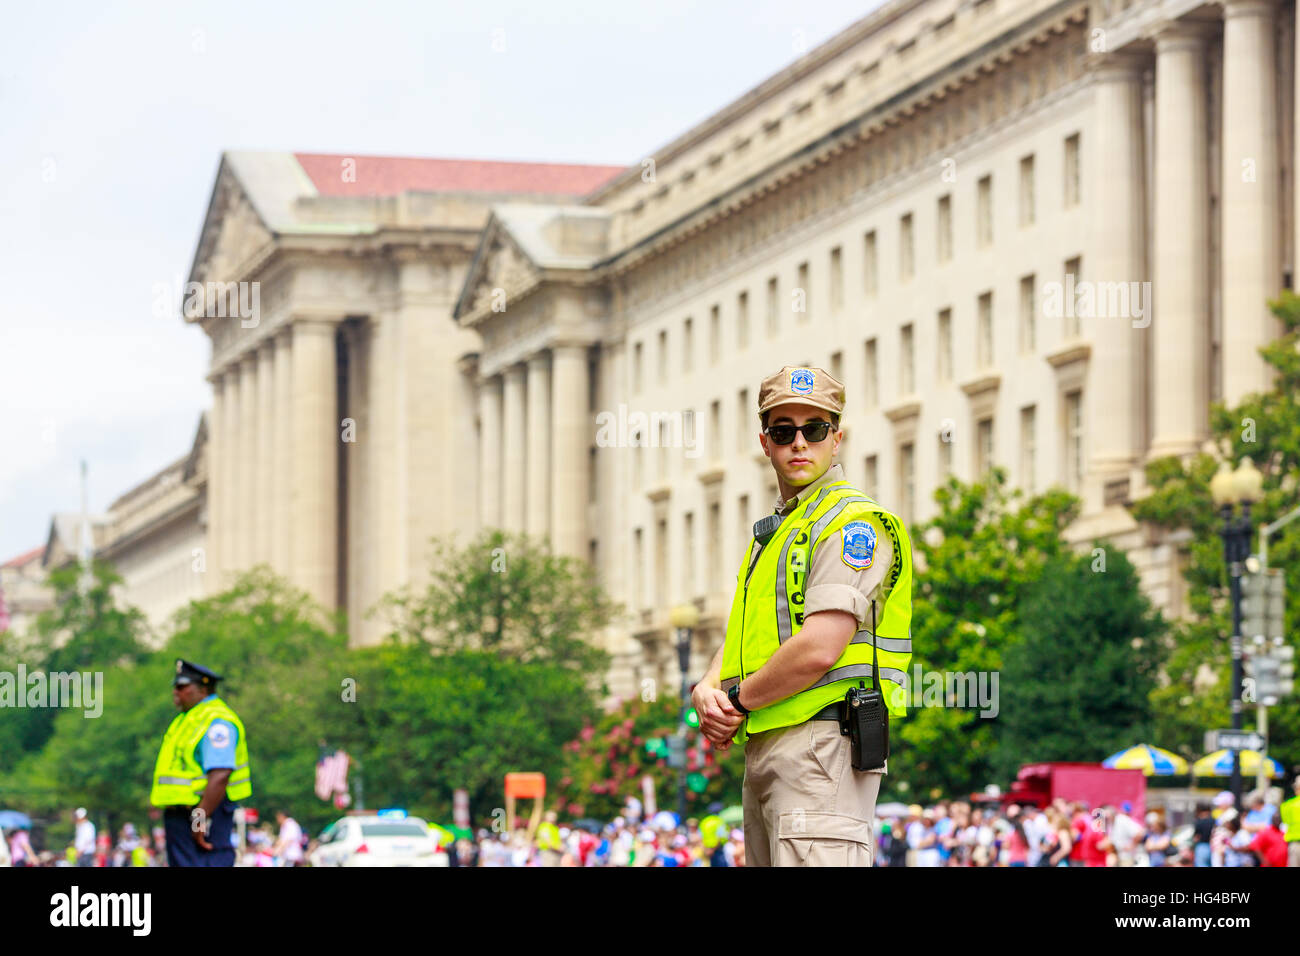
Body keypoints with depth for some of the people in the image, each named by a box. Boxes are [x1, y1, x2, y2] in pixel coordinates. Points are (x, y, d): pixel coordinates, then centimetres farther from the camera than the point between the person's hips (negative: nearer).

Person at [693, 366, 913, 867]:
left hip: (821, 746, -10)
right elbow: (739, 640, 22)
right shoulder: (770, 533, 25)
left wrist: (736, 700, -6)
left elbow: (819, 649, -18)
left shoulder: (854, 522, -7)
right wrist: (707, 689, -1)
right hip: (762, 750, 10)